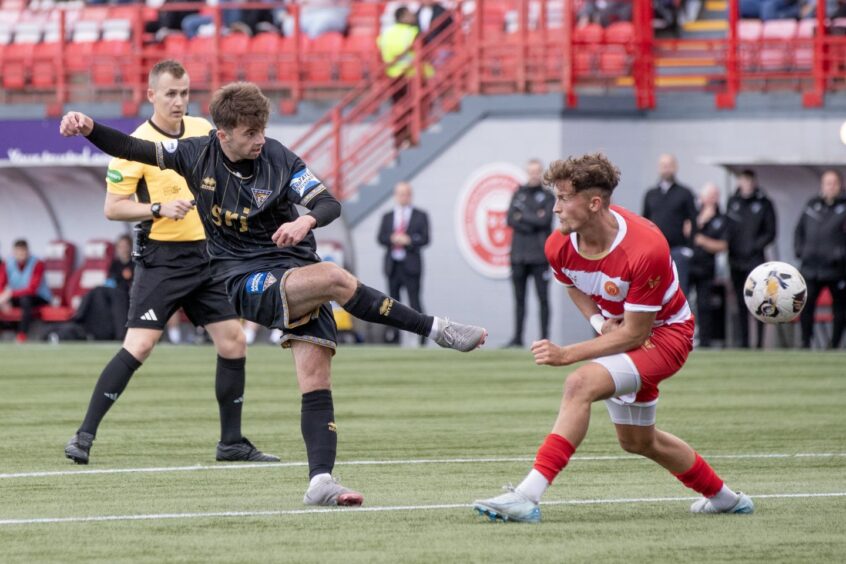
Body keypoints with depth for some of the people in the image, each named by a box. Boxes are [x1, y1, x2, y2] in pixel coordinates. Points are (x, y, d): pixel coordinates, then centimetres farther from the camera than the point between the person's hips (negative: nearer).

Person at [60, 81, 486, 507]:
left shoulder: (279, 160, -6)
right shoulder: (197, 155, -2)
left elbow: (329, 204, -11)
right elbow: (130, 149, 3)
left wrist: (306, 220, -33)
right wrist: (88, 128, -12)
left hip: (298, 276, 2)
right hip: (246, 284, -2)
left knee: (316, 378, -12)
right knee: (335, 278, -29)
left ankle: (320, 480, -13)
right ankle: (434, 330, -18)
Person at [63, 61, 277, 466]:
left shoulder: (203, 130, 7)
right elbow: (113, 208, -10)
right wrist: (158, 208, -22)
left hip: (206, 254, 6)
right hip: (161, 258, -6)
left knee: (233, 343, 3)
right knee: (138, 346, -15)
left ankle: (232, 443, 14)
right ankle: (84, 436, -10)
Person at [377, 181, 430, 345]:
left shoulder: (420, 216, 7)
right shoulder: (387, 217, 16)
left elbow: (425, 239, -1)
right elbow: (380, 238, 7)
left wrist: (409, 241, -16)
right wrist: (392, 239, -13)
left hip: (410, 265, -3)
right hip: (392, 265, 4)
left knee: (414, 301, -10)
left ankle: (420, 335, -11)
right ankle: (394, 335, 8)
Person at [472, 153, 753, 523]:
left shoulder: (646, 250, -34)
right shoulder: (559, 246, -15)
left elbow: (635, 333, -27)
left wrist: (566, 354, -30)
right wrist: (599, 322, -9)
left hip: (664, 334, -8)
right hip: (618, 330, 8)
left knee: (580, 384, -30)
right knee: (637, 441, 19)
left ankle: (528, 496, -36)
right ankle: (723, 498, 41)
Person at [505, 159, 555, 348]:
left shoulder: (547, 197, 4)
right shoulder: (519, 194, 14)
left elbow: (545, 220, -10)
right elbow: (510, 220, 3)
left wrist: (523, 216, -4)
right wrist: (533, 221, -7)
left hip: (539, 255, -4)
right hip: (518, 254, 4)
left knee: (543, 298, -4)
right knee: (519, 298, 6)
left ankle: (544, 337, -3)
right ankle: (517, 338, 10)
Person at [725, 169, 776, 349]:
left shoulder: (764, 204, 0)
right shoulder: (733, 202, 11)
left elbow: (770, 233, 0)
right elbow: (726, 228, 15)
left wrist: (755, 246, -11)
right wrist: (730, 247, 0)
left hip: (755, 260, -4)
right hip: (735, 260, 4)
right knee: (741, 303, 7)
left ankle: (760, 341, -8)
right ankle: (743, 342, 10)